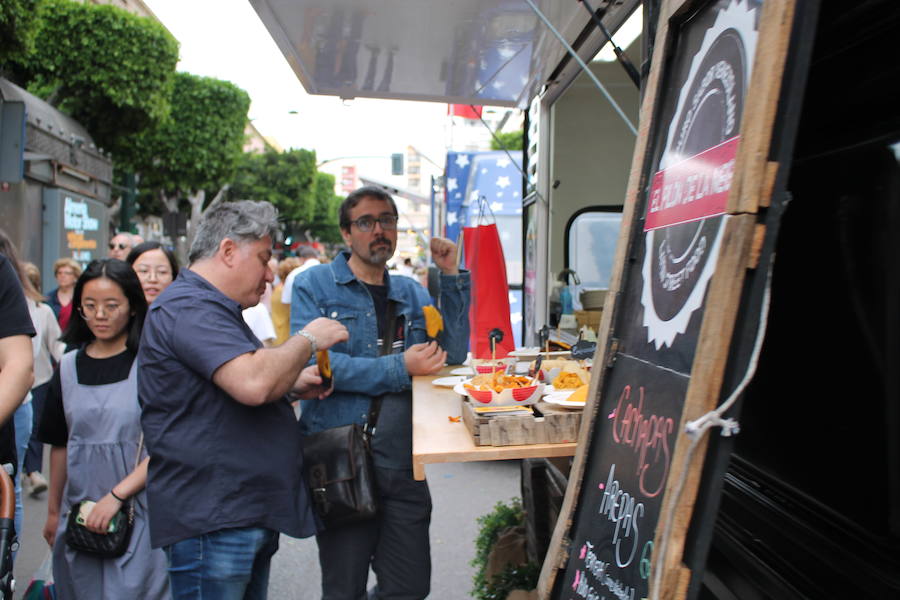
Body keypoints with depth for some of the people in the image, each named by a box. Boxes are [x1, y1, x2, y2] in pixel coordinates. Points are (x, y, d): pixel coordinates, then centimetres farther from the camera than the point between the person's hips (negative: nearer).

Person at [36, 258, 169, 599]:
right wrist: (53, 512, 15)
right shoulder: (69, 367, 7)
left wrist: (117, 495, -16)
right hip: (79, 512, 4)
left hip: (139, 510, -4)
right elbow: (60, 446, 12)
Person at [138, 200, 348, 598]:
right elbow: (253, 383, -30)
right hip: (209, 520, -10)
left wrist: (293, 383, 10)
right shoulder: (188, 308, -17)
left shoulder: (212, 308, 18)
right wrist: (308, 340, -14)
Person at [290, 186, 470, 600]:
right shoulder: (314, 285, -3)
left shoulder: (411, 293, 13)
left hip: (403, 462, 5)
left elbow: (453, 353, 3)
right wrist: (400, 368, -17)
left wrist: (451, 276, -2)